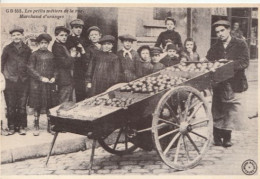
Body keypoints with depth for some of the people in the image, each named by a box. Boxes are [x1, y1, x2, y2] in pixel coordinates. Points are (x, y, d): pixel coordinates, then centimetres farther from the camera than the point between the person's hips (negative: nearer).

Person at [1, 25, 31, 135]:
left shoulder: (27, 49, 7)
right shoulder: (7, 49, 3)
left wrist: (28, 75, 7)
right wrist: (5, 74, 1)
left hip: (24, 81, 1)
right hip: (10, 81, -1)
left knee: (22, 105, 4)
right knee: (10, 106, 2)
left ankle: (21, 127, 13)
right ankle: (11, 127, 11)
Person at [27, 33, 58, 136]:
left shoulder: (51, 55, 8)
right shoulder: (34, 55, 0)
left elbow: (55, 68, 13)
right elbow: (30, 69, -4)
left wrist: (54, 77, -5)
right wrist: (41, 78, -13)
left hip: (50, 84, 2)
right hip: (37, 84, -2)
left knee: (50, 105, 5)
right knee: (37, 106, 3)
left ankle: (50, 126, 16)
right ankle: (36, 127, 13)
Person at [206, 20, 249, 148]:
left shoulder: (240, 45, 2)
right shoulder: (215, 47, 13)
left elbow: (244, 62, -10)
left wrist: (228, 63, -22)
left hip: (235, 85, -2)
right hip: (219, 85, 2)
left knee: (232, 113, -1)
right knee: (218, 113, 5)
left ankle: (226, 137, 14)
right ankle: (217, 137, 17)